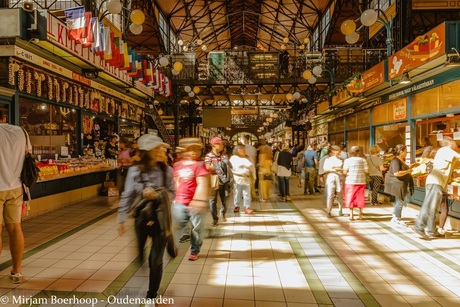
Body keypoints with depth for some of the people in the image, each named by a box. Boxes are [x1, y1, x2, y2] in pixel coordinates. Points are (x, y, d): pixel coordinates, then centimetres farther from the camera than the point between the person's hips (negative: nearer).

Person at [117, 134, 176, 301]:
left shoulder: (166, 170, -8)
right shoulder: (135, 171, -9)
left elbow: (172, 193, -4)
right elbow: (127, 196, -5)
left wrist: (157, 195, -22)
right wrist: (121, 219, -4)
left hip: (160, 219, 0)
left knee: (156, 260, 9)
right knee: (137, 258, 13)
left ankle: (151, 296, 28)